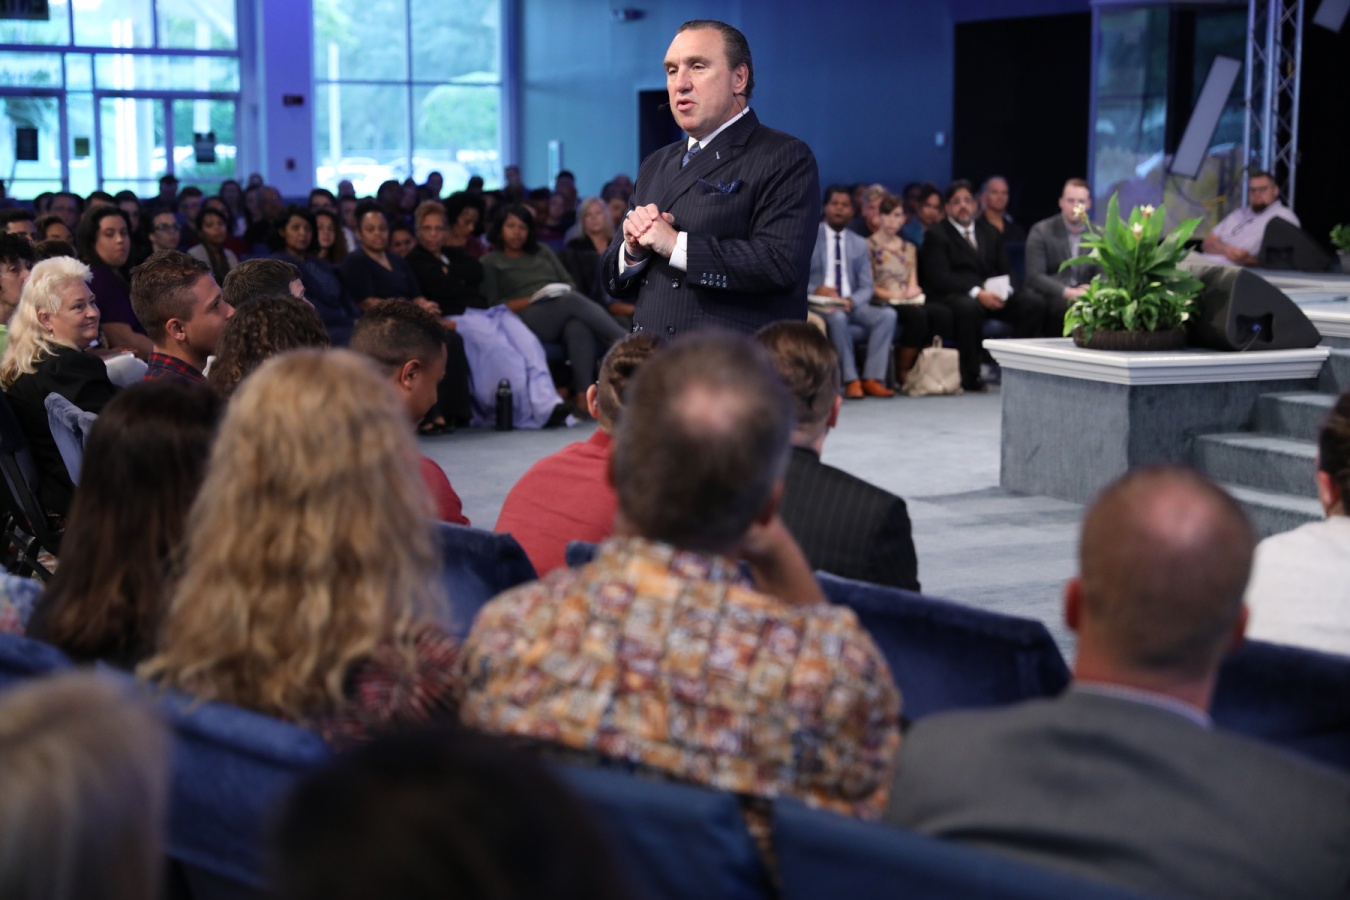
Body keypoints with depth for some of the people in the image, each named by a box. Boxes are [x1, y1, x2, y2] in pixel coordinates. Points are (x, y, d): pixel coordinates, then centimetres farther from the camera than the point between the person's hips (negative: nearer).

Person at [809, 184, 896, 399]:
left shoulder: (859, 244, 18)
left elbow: (866, 287, 9)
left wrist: (851, 301, -14)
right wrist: (814, 290, -21)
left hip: (851, 304, 4)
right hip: (818, 304, -4)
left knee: (888, 314, -25)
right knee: (837, 317, -39)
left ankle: (872, 379, -29)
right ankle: (850, 380, -33)